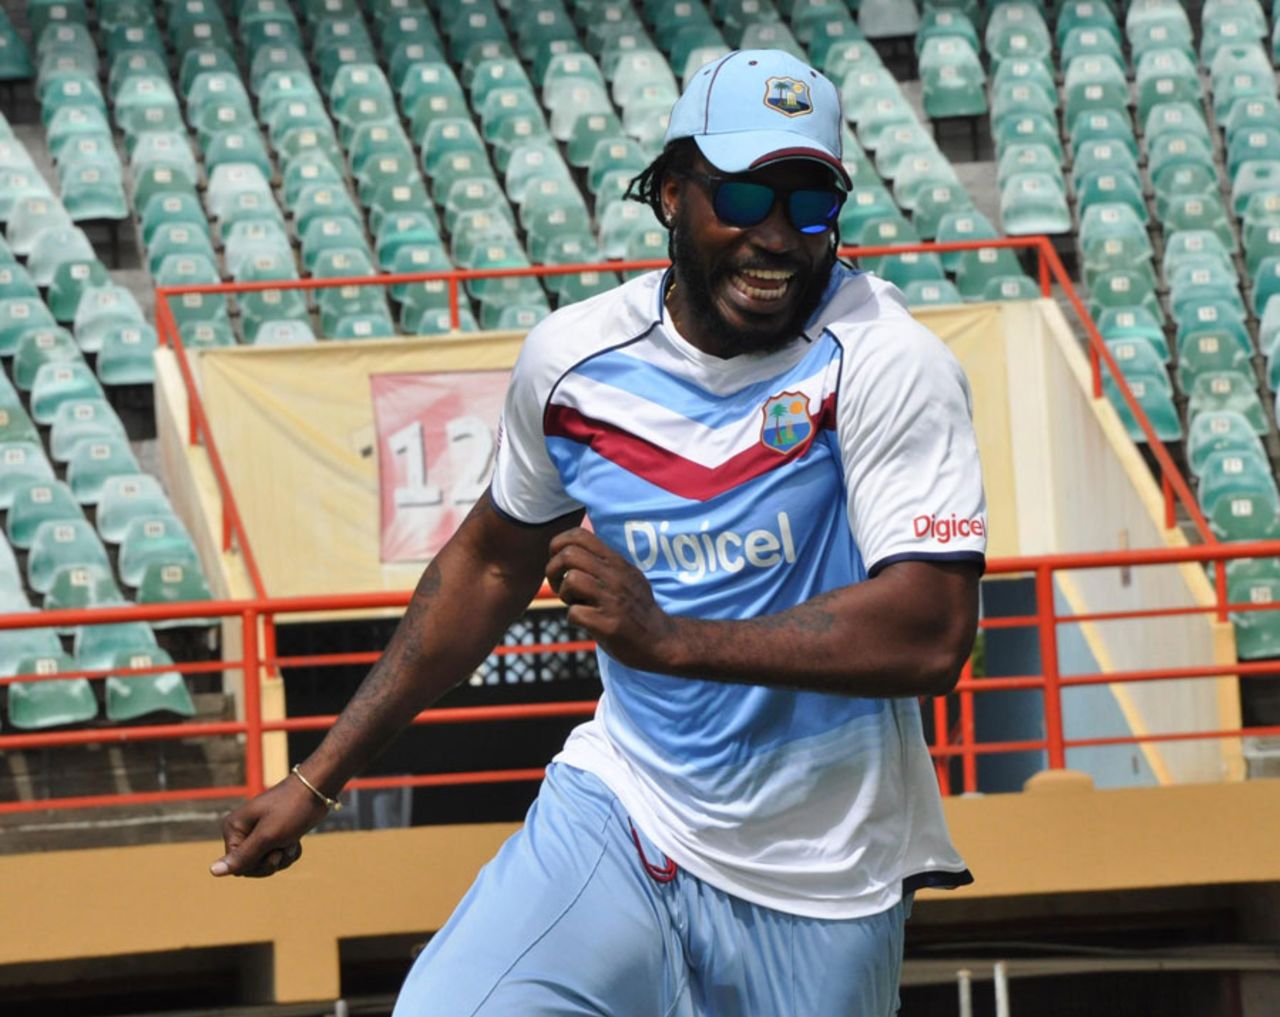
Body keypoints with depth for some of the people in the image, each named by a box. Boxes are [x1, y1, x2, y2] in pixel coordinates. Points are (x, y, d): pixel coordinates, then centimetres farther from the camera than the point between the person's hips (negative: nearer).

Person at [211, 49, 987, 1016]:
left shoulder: (887, 363, -15)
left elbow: (932, 634, -25)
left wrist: (669, 637, -32)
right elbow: (493, 564, 15)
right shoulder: (573, 355, -1)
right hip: (619, 810, 2)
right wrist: (318, 779, 16)